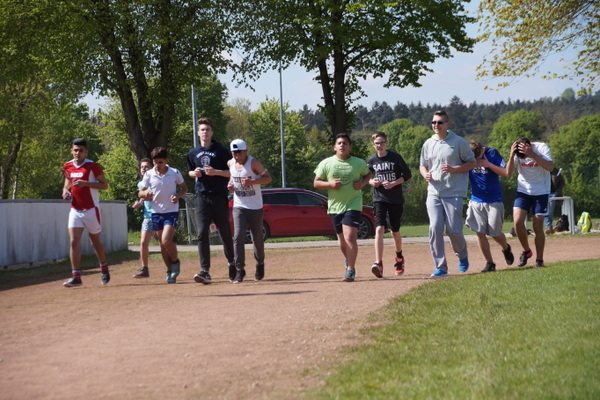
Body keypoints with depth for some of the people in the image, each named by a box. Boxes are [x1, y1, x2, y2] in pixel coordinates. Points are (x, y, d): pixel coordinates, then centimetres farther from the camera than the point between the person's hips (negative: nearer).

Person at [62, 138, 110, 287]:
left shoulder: (92, 166, -10)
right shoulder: (68, 166, 6)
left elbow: (105, 185, -10)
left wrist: (85, 183, -21)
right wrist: (65, 191, 3)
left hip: (91, 209, -4)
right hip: (75, 210, 4)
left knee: (95, 241, 11)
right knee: (74, 241, -10)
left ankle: (104, 268, 36)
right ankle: (76, 277, -11)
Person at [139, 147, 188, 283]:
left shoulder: (175, 173, -5)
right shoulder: (148, 174, -1)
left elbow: (184, 188, 8)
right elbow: (140, 193, 4)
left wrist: (178, 195, -13)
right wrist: (145, 193, -19)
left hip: (171, 212, -3)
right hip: (156, 212, 3)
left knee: (166, 240, -18)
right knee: (162, 243, 8)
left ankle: (175, 261, 9)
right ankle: (169, 271, 21)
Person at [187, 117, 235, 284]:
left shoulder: (221, 151, 0)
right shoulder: (193, 153, 12)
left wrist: (215, 172, -16)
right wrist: (194, 173, 2)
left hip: (220, 197, -2)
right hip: (202, 197, 2)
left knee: (225, 233, 7)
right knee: (202, 233, -11)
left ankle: (231, 263, 30)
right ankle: (205, 272, -16)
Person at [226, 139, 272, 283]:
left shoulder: (253, 163, -11)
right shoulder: (230, 163, 3)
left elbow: (268, 178, -8)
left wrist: (252, 182, -23)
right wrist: (230, 184, 0)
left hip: (255, 208, -2)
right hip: (239, 207, 2)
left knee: (257, 238, 7)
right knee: (238, 236, -15)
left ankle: (260, 265, 33)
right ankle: (239, 270, -12)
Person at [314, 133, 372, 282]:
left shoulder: (359, 163, 1)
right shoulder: (326, 164, 2)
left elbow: (368, 174, 19)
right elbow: (316, 183, 6)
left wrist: (362, 183, -3)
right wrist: (330, 184, -13)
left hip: (353, 205, -2)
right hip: (335, 206, 2)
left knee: (350, 237, -17)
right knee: (342, 239, 13)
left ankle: (350, 270, -12)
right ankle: (348, 260, 42)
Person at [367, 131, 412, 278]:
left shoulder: (395, 157, -4)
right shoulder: (371, 161, 3)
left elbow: (407, 174, 0)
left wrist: (393, 183, -13)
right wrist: (371, 182, -5)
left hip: (396, 199, -1)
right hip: (379, 199, 1)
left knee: (395, 231, 11)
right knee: (379, 229, -18)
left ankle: (399, 258, 38)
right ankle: (378, 263, -26)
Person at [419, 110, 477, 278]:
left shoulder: (458, 142, -1)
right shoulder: (428, 144, 12)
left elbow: (472, 163, 1)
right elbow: (422, 165, 22)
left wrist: (453, 169, -14)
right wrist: (425, 174, -2)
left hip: (453, 193, -4)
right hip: (433, 193, 4)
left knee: (453, 230, -5)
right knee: (435, 228, -9)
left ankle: (462, 256, 27)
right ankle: (440, 267, -3)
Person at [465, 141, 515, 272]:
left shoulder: (492, 154, -11)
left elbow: (506, 173, -14)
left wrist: (489, 164, -23)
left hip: (494, 201, -2)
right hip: (476, 201, 3)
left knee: (495, 233, 2)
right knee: (480, 232, -3)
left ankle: (506, 249, 34)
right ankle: (489, 263, 6)